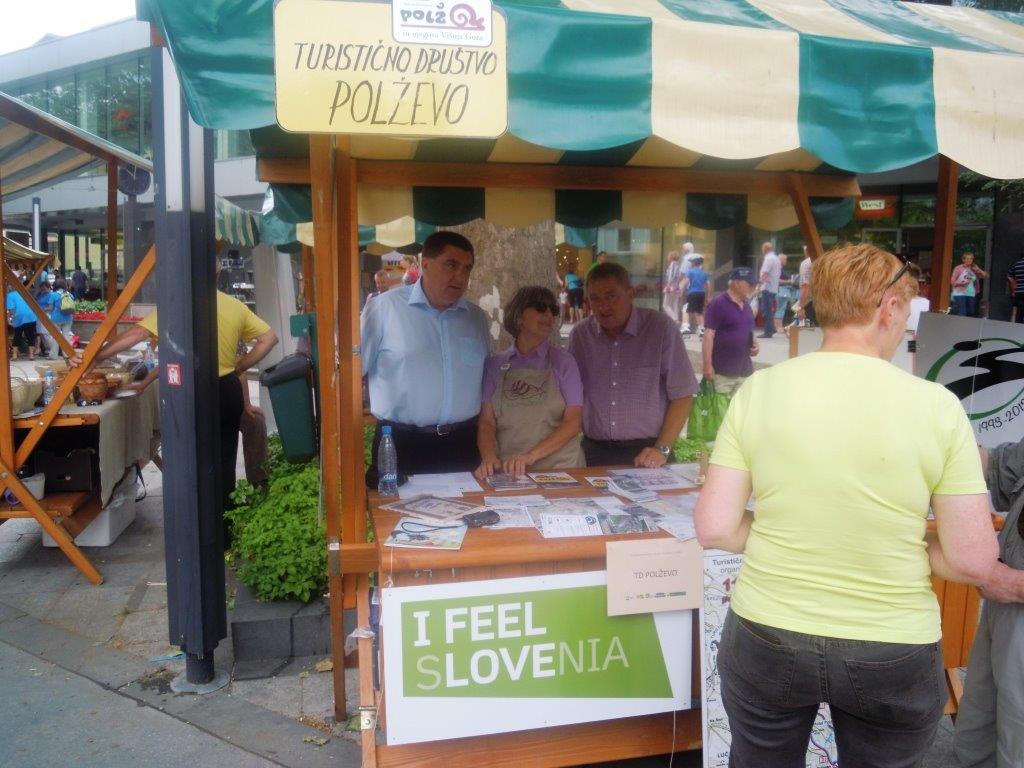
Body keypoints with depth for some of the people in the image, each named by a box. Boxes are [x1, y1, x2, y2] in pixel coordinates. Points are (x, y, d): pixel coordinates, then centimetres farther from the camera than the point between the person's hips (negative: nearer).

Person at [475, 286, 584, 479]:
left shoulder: (563, 362, 4)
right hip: (506, 471, 2)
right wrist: (489, 457, -15)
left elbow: (573, 422, -2)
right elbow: (487, 422, 4)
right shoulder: (494, 365, 8)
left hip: (558, 469, -1)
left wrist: (531, 456, -14)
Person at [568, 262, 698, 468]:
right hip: (595, 452, 2)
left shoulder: (661, 328, -6)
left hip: (646, 452, -2)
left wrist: (662, 449, -12)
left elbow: (682, 395, -6)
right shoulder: (579, 335, 3)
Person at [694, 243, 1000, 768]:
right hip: (893, 658, 0)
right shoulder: (937, 405, -12)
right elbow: (973, 563, -11)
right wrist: (903, 543, 7)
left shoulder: (759, 390, -10)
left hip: (766, 641, 1)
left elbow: (714, 529, -11)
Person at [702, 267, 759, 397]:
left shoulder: (746, 305, 14)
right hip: (722, 372, -7)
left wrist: (754, 344, 4)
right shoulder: (718, 304, -10)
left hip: (745, 371, 7)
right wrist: (708, 365, -19)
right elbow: (709, 335, -14)